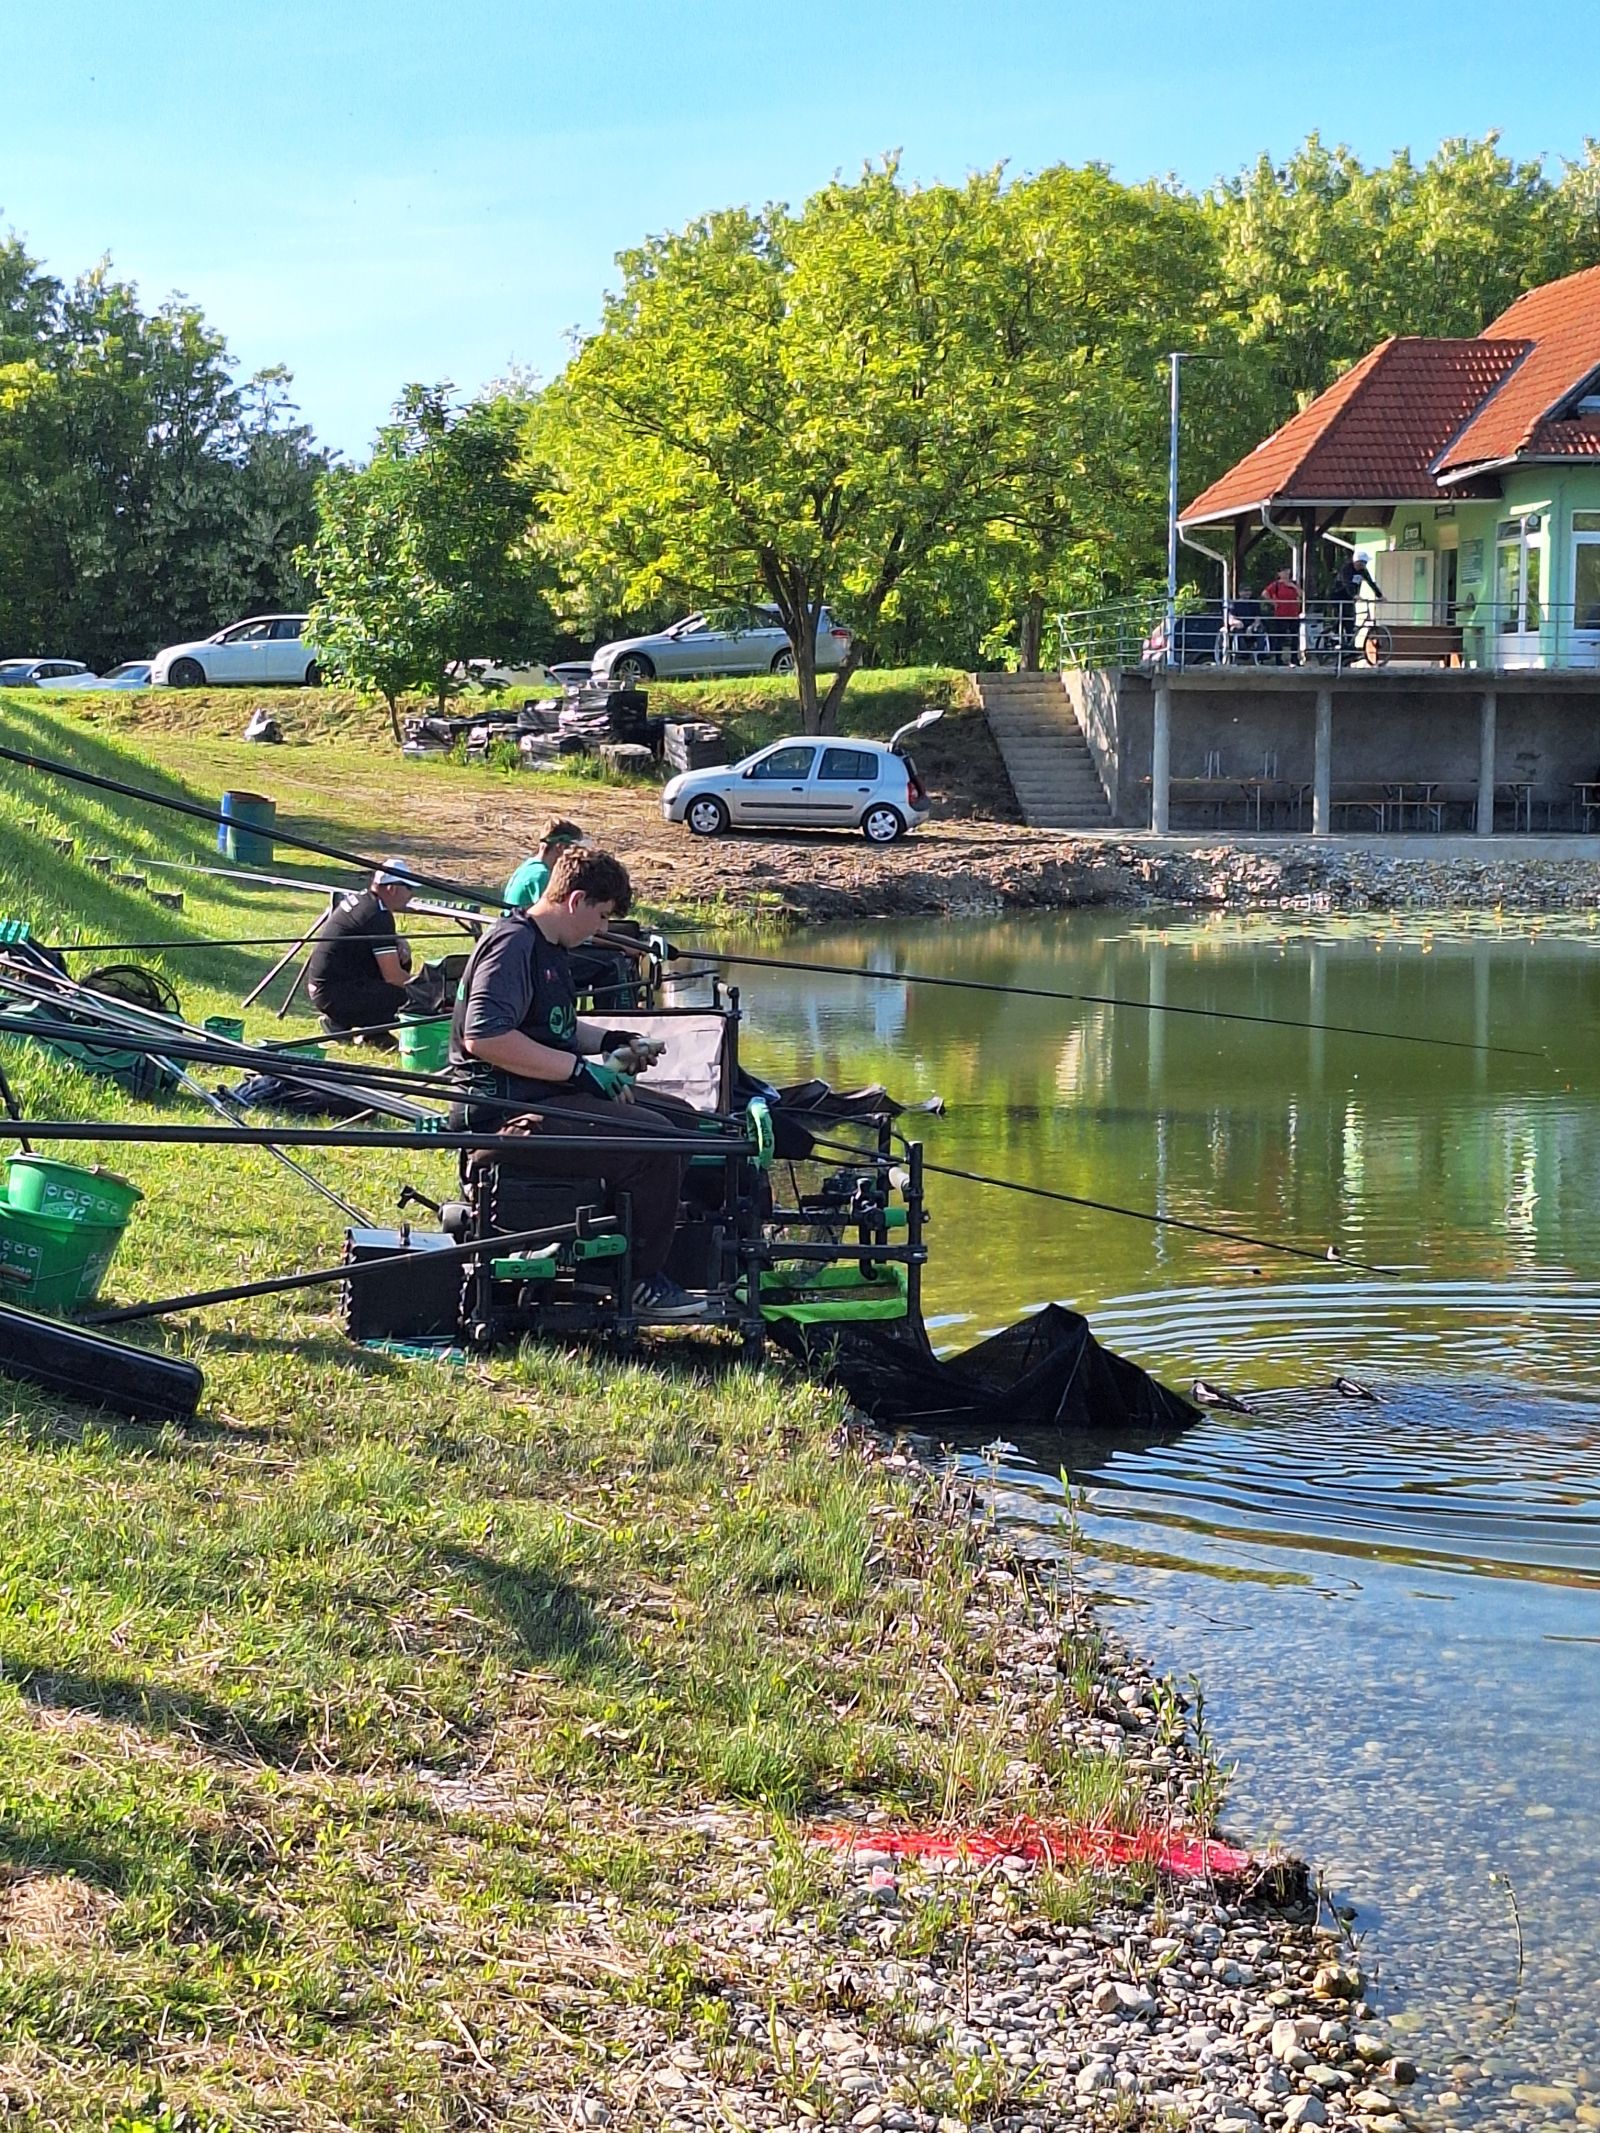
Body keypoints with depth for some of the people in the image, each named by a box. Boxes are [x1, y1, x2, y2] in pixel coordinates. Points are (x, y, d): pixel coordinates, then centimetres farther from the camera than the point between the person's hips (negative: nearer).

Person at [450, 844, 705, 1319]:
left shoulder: (550, 948, 18)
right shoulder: (512, 945, -16)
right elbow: (485, 1035, -28)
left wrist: (610, 1040, 17)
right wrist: (580, 1068, -24)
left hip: (549, 1096, 11)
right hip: (507, 1110, -11)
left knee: (680, 1118, 12)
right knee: (651, 1139, -23)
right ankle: (641, 1283, -7)